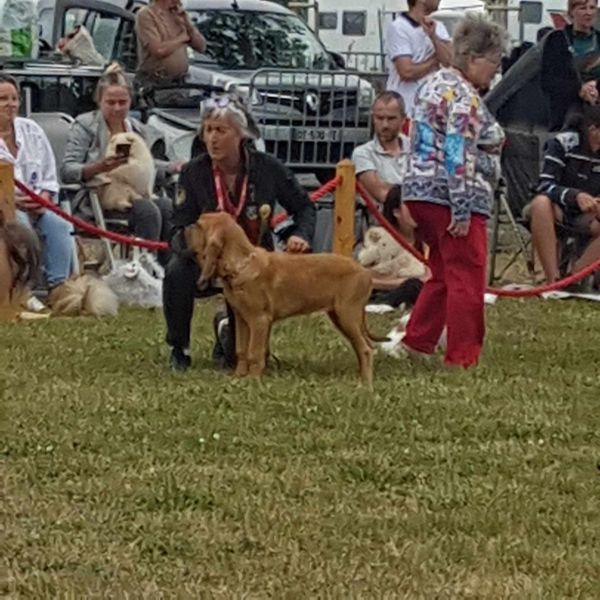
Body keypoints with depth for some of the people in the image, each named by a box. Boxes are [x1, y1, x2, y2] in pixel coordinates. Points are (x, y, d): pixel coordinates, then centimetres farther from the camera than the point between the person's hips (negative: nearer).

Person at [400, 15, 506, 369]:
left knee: (443, 275, 19)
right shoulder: (465, 98, -14)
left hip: (420, 191, 10)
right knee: (467, 280, -4)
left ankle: (417, 342, 20)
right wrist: (462, 210, -22)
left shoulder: (435, 85, 16)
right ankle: (462, 358, -2)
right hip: (452, 197, -10)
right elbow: (459, 156, -21)